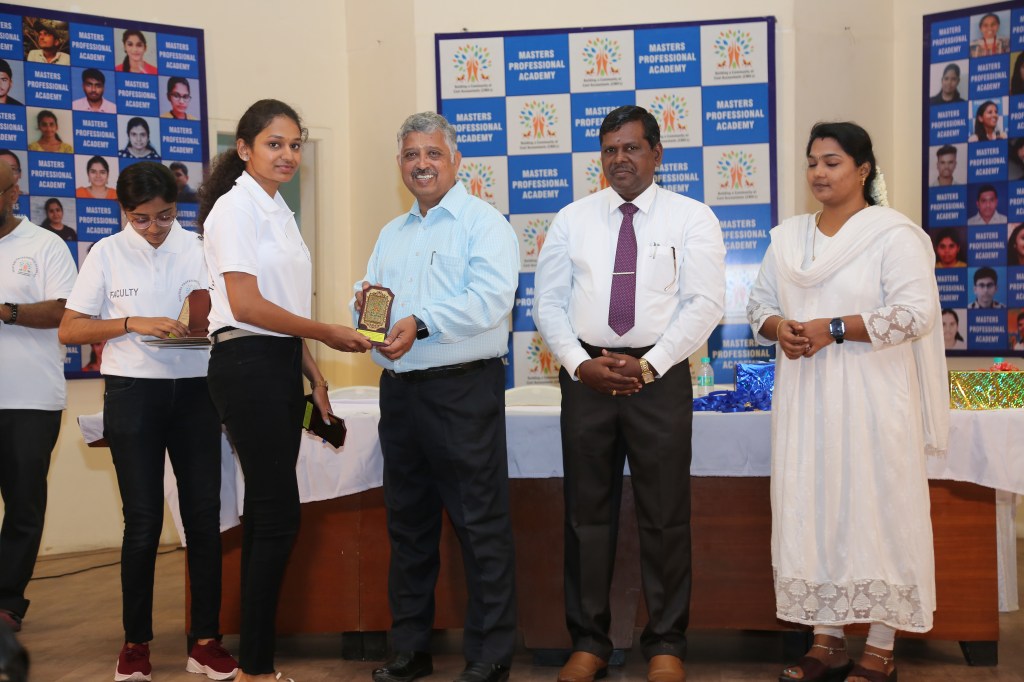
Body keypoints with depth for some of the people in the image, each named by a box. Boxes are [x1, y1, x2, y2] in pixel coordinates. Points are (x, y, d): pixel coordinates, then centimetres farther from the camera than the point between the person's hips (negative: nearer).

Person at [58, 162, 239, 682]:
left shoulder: (198, 248, 5)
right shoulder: (107, 254, 2)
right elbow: (70, 330, 1)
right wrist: (133, 323, -13)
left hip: (194, 390, 2)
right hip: (133, 392, -1)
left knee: (204, 514, 1)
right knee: (143, 521, 0)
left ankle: (205, 640, 11)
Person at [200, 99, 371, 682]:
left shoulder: (279, 211, 17)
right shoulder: (235, 207, -9)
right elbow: (246, 305, -16)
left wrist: (311, 371, 14)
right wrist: (327, 334, -11)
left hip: (281, 365, 9)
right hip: (247, 365, -9)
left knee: (267, 514, 9)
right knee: (279, 514, -7)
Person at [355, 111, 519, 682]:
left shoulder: (483, 222, -2)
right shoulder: (391, 234, 21)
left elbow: (490, 298, -16)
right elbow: (369, 293, 19)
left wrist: (421, 323, -24)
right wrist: (365, 302, -4)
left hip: (462, 390, -7)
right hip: (400, 391, 7)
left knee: (481, 526, -3)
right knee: (408, 523, 14)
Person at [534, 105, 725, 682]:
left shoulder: (692, 218, 3)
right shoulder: (572, 219, 10)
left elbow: (705, 304, -6)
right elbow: (549, 303, 6)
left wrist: (648, 365, -14)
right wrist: (581, 364, -8)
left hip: (661, 375, -2)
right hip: (585, 375, 2)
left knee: (666, 516, 4)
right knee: (588, 512, 7)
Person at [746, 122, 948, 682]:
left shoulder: (894, 233, -5)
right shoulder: (787, 237, 13)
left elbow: (917, 312, -13)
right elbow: (759, 302, 16)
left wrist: (832, 329, -18)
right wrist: (778, 327, -7)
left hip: (870, 401, -5)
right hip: (804, 401, 5)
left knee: (875, 511, 0)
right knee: (812, 511, 6)